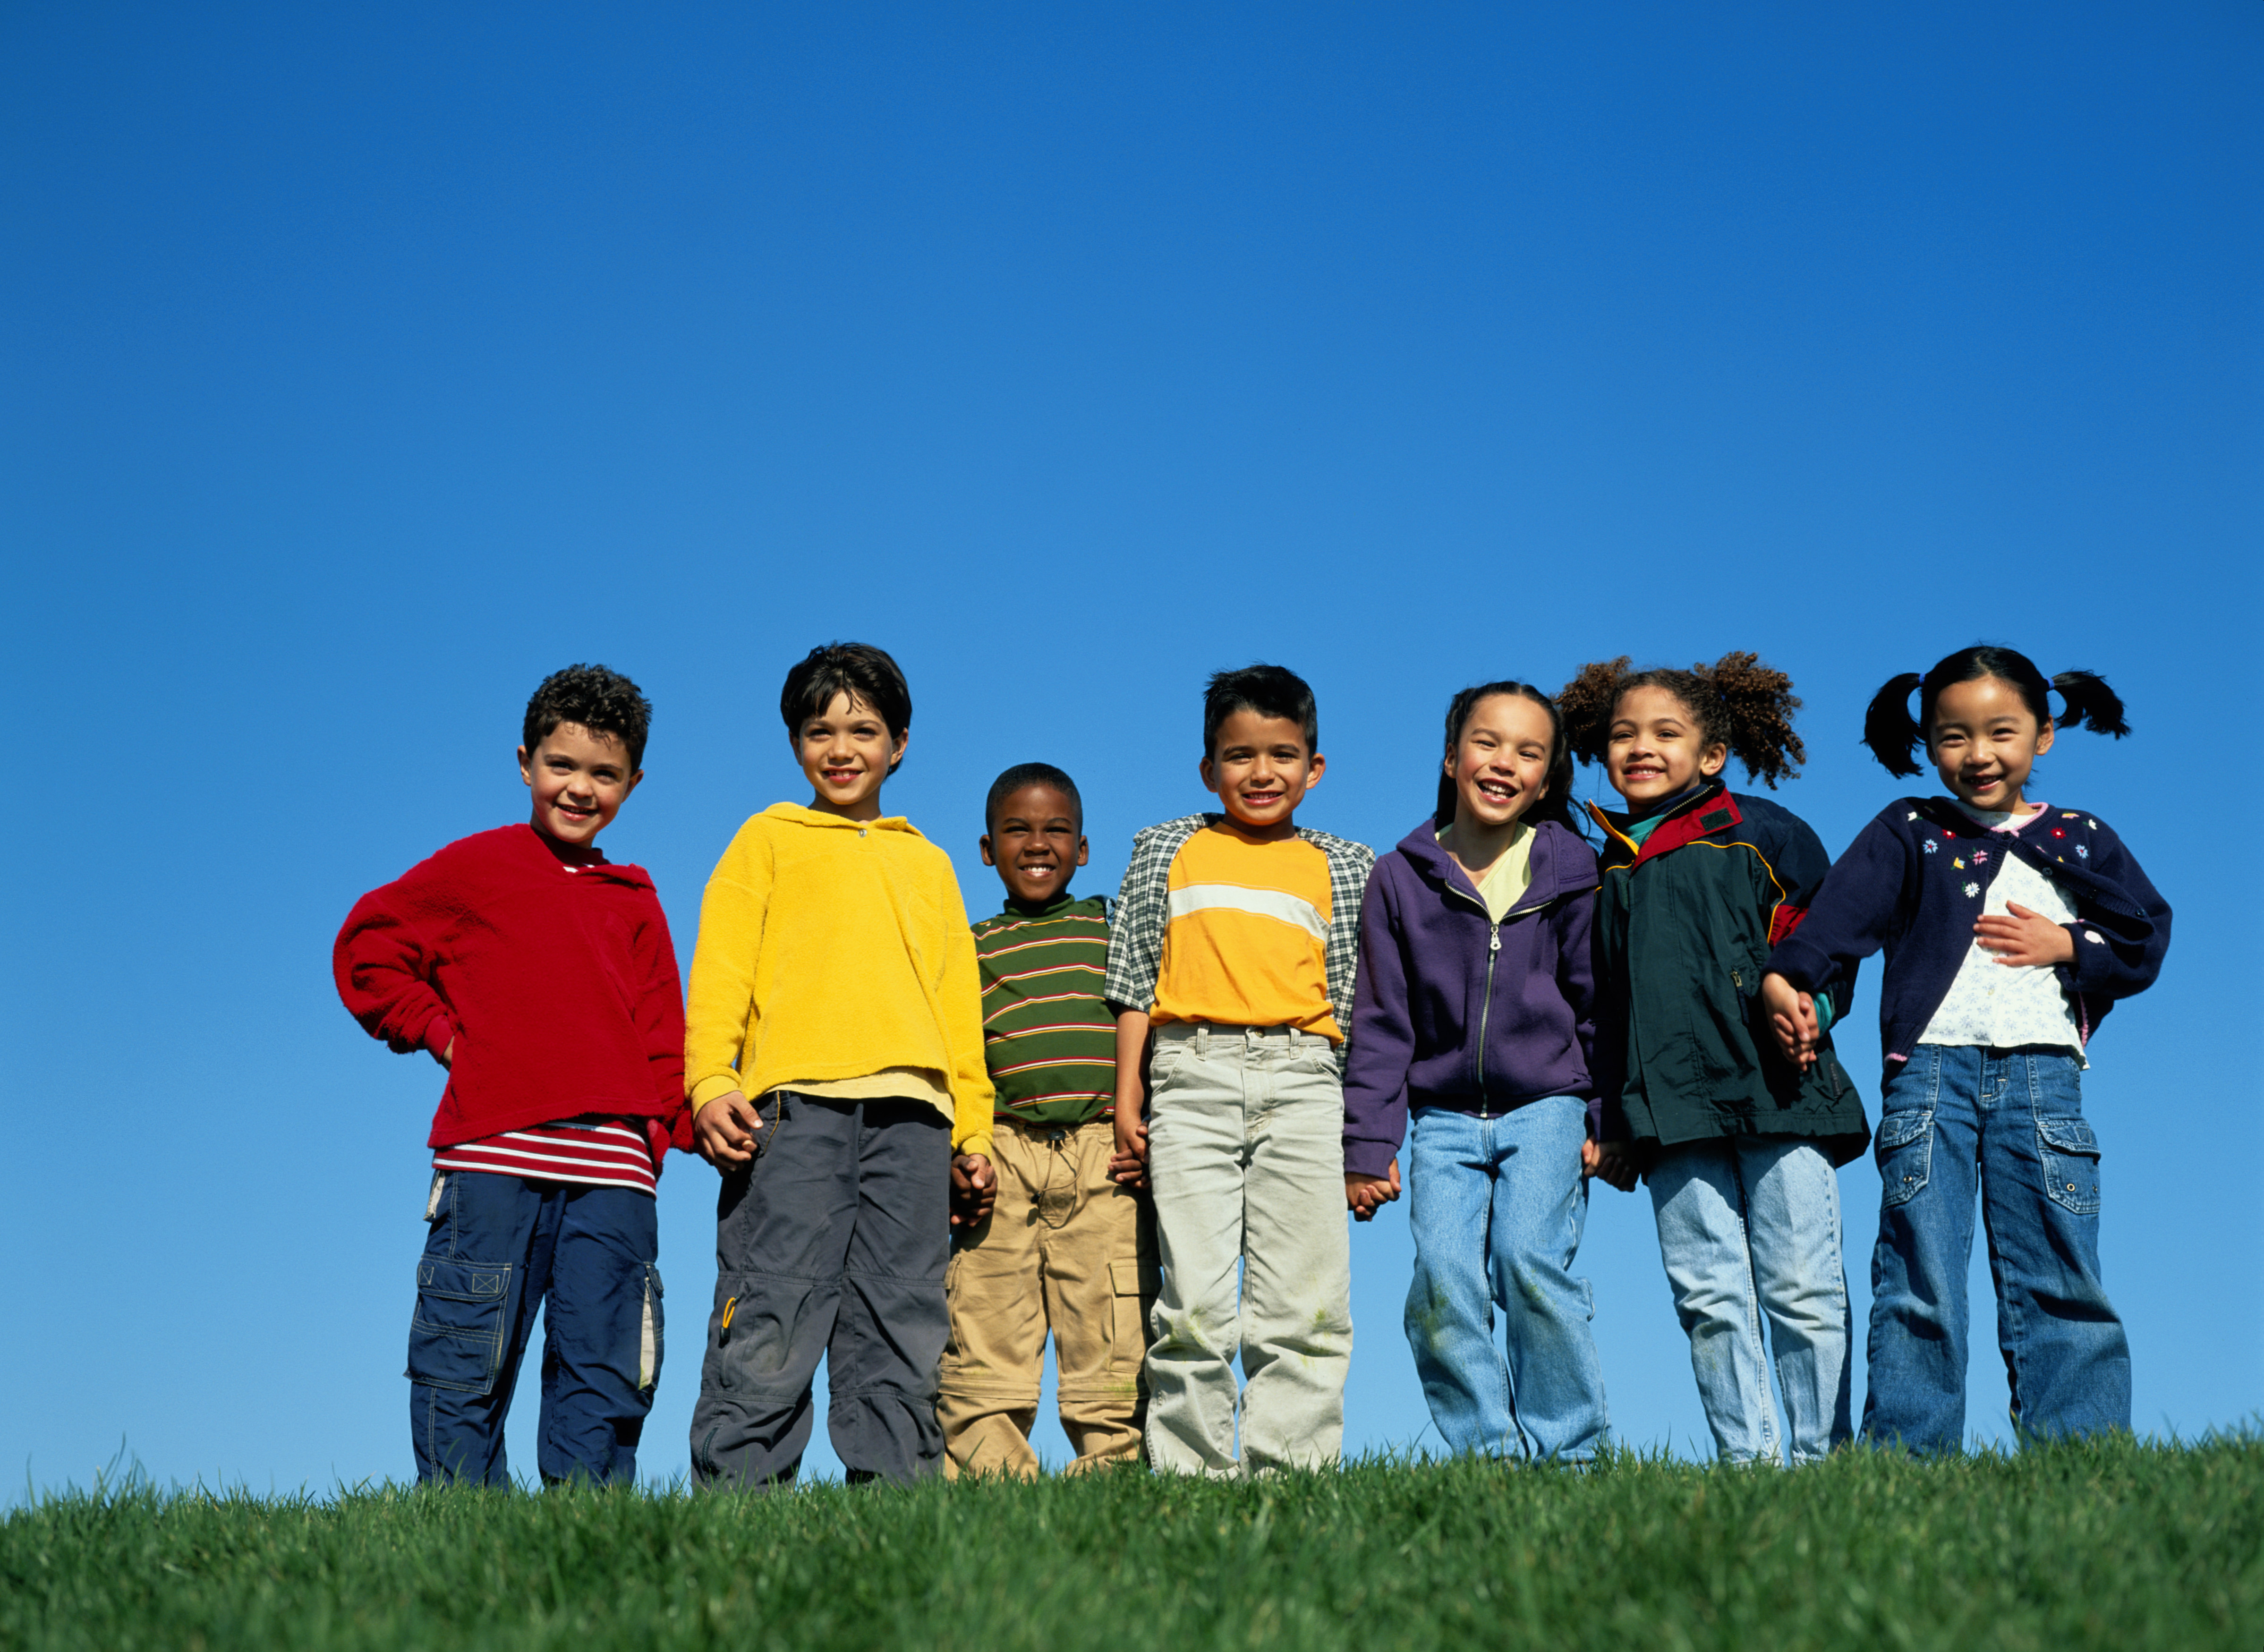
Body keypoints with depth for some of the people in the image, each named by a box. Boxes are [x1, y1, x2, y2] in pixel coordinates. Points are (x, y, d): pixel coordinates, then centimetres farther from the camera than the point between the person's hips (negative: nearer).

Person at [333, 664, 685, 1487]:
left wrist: (664, 1125, 0)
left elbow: (660, 1033, 17)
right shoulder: (475, 868, 8)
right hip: (492, 1156, -3)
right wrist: (443, 1032, 3)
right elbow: (365, 949, 12)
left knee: (604, 1375, 2)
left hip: (611, 1171, 3)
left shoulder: (635, 902, 18)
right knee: (467, 1367, -1)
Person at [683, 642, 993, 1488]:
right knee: (772, 1324, -11)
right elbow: (720, 969, 7)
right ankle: (737, 1494, -8)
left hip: (911, 1109, 3)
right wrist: (710, 1083, -9)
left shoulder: (929, 863, 27)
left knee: (904, 1324, -2)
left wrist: (974, 1126, 14)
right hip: (794, 1102, -3)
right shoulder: (768, 840, 18)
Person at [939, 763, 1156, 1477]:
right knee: (982, 1358, -4)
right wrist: (954, 1158, -3)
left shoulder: (1114, 927, 17)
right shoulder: (968, 949, 17)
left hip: (1104, 1154, 0)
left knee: (1112, 1353, -4)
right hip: (999, 1155, 0)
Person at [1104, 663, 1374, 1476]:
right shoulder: (1169, 850, 15)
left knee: (1303, 1302, -4)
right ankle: (1190, 1475, -1)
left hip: (1302, 1081, 1)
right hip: (1192, 1079, -1)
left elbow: (1362, 999, 14)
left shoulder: (1345, 868, 16)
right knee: (1194, 1301, -6)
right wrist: (1127, 1100, 3)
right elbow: (1135, 981, 12)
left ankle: (1290, 1472, 0)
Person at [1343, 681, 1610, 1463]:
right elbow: (1381, 1022, 5)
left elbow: (1599, 1002, 8)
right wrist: (1369, 1145, 1)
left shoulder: (1570, 873, 2)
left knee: (1531, 1261, -19)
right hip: (1444, 1116, 2)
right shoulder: (1401, 878, 4)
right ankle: (1491, 1455, -6)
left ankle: (1564, 1450, -5)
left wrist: (1609, 1120, 3)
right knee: (1443, 1280, -14)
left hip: (1547, 1108, -1)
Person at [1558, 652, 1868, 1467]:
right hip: (1671, 1112, 3)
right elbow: (1601, 1012, 22)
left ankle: (1822, 1457, 5)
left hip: (1779, 1094, -3)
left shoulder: (1763, 834, 7)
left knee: (1801, 1287, -3)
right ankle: (1749, 1459, 4)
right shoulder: (1603, 873, 17)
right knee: (1709, 1296, -1)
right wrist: (1607, 1123, 16)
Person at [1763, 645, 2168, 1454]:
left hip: (2043, 1075, 1)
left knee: (2060, 1283, 0)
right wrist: (1788, 975, -24)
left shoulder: (2081, 841, 17)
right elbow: (1844, 908, -7)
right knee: (1918, 1287, -4)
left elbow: (2147, 940, 13)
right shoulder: (1909, 833, 10)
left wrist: (2067, 945, -3)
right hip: (1930, 1071, -1)